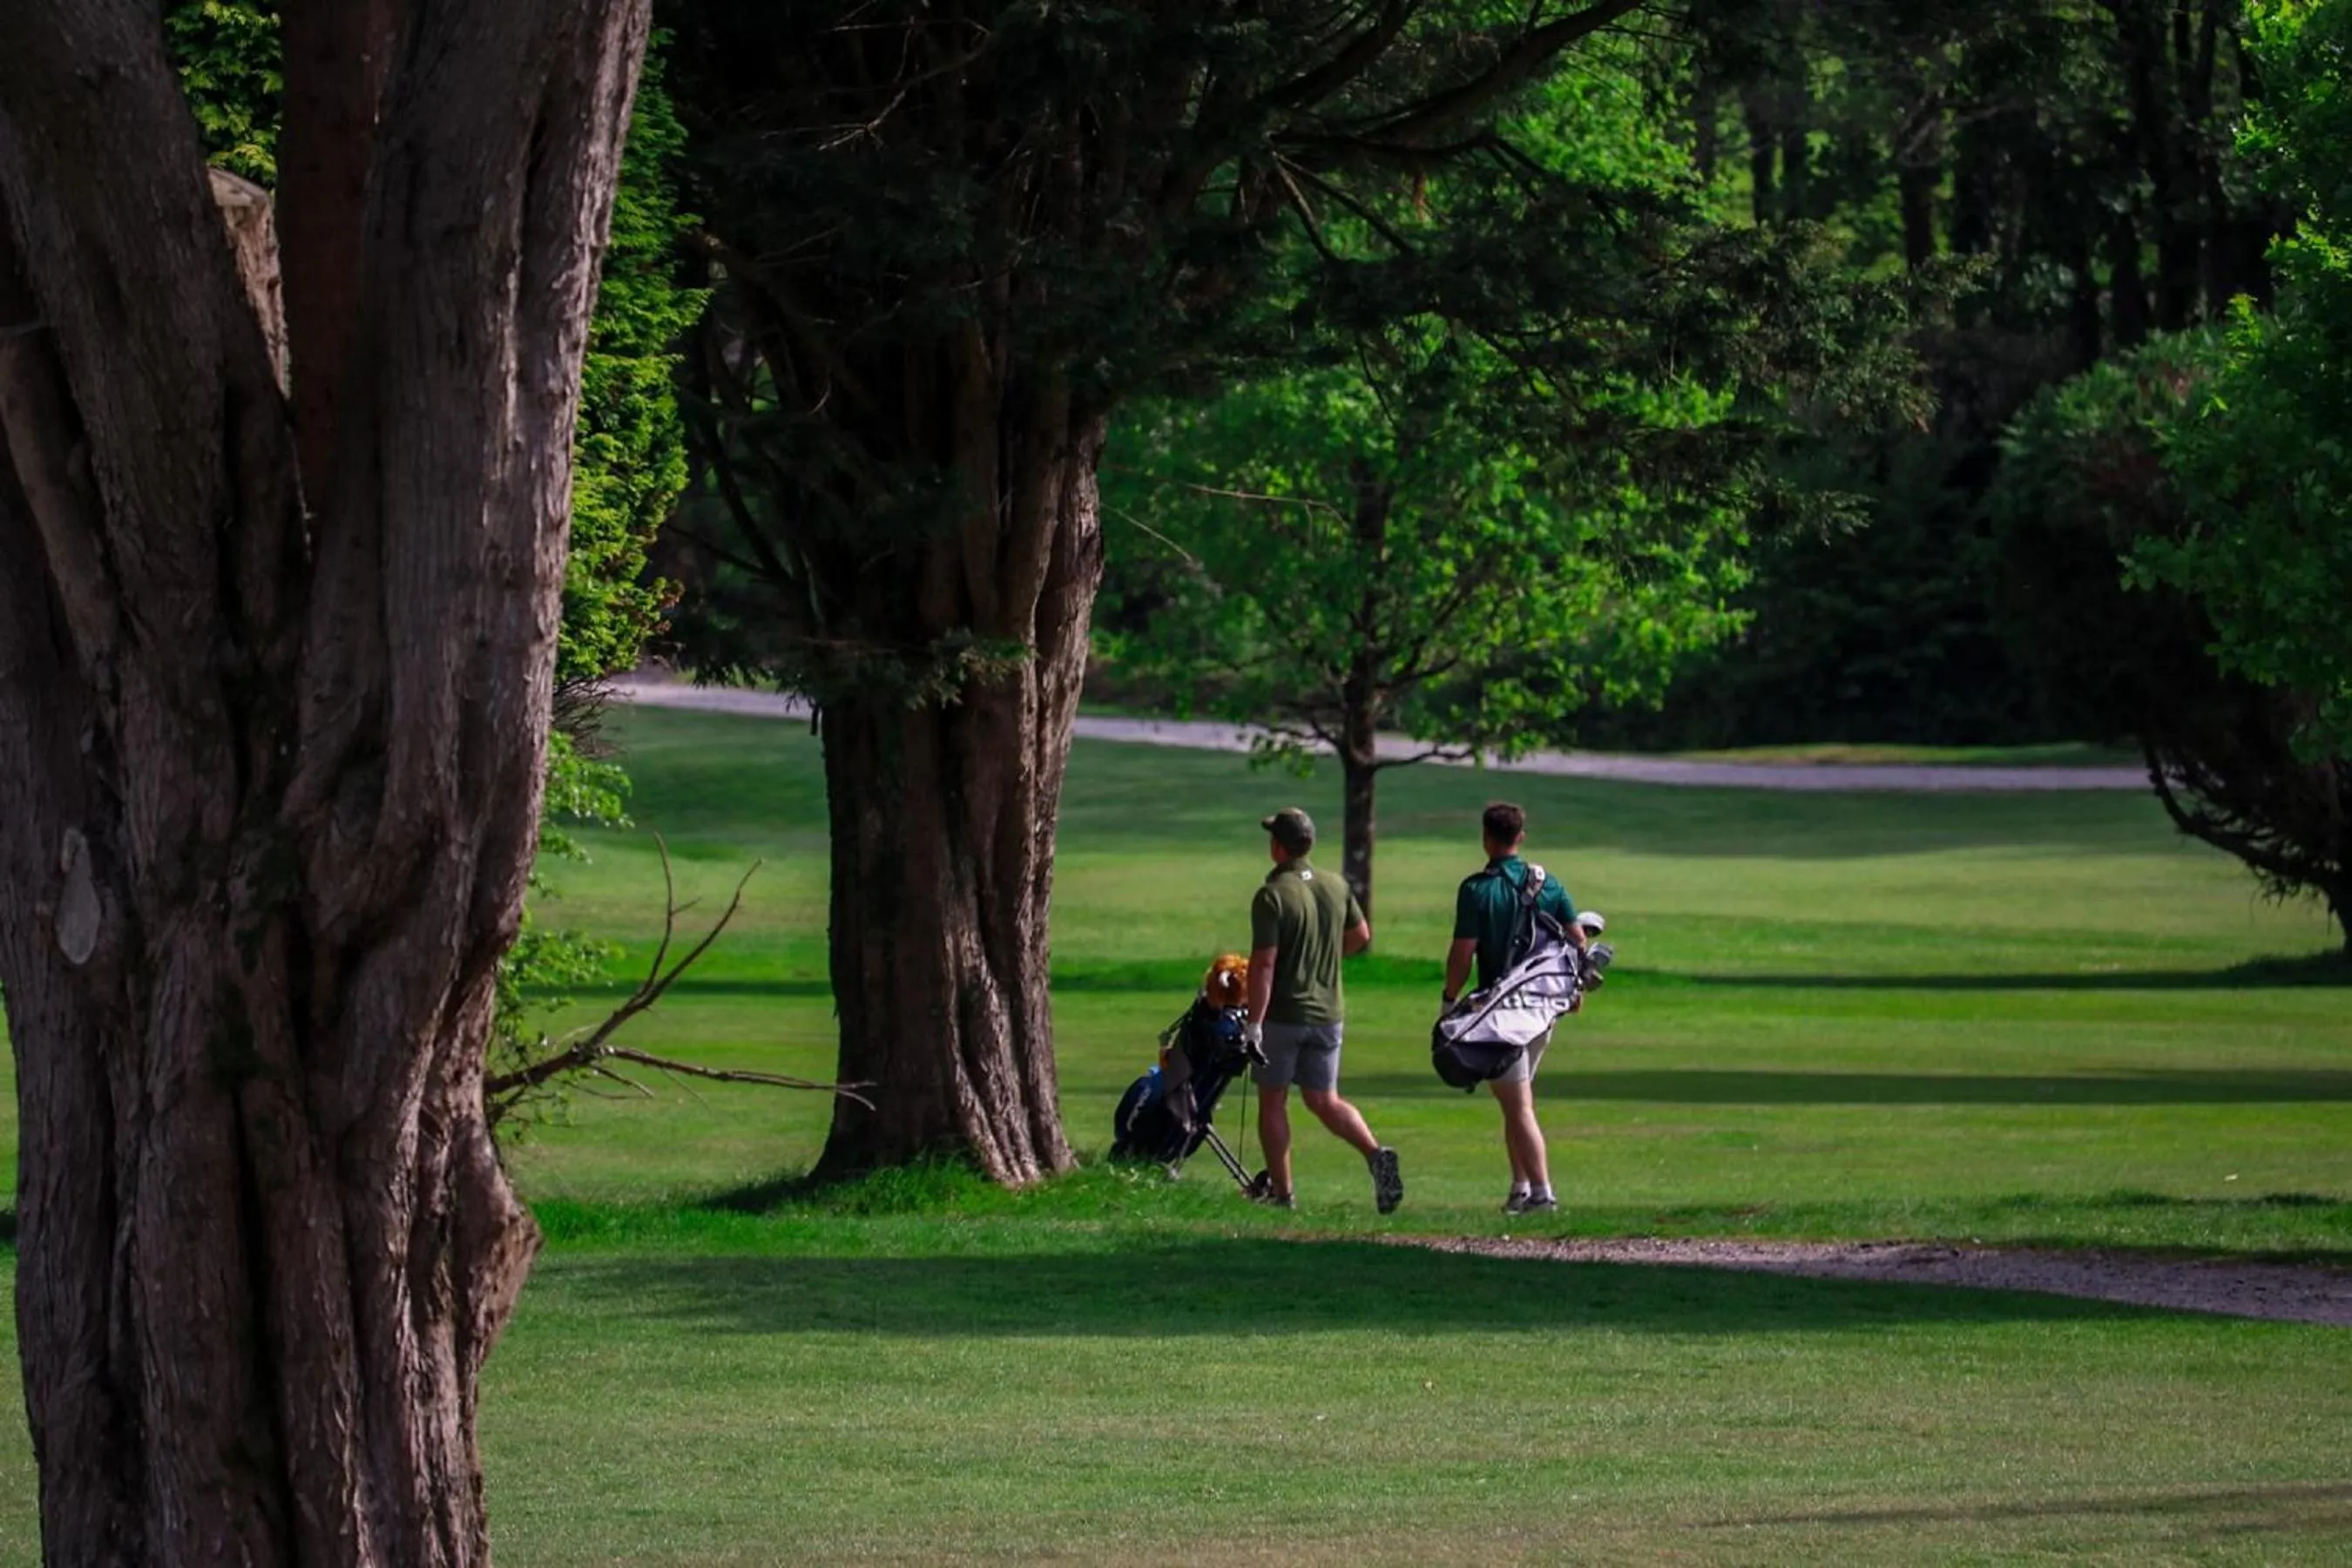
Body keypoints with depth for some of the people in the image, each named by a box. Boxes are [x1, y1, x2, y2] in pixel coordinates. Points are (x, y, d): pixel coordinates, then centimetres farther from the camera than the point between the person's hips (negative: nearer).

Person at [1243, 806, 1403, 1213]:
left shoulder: (1272, 896, -17)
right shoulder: (1337, 887, 2)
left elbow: (1264, 962, -20)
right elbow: (1361, 936, 14)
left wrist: (1254, 1023, -19)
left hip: (1283, 1013, -5)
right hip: (1327, 1012, 5)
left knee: (1272, 1101, 9)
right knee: (1324, 1100, 12)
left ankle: (1280, 1191, 12)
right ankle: (1374, 1153, -12)